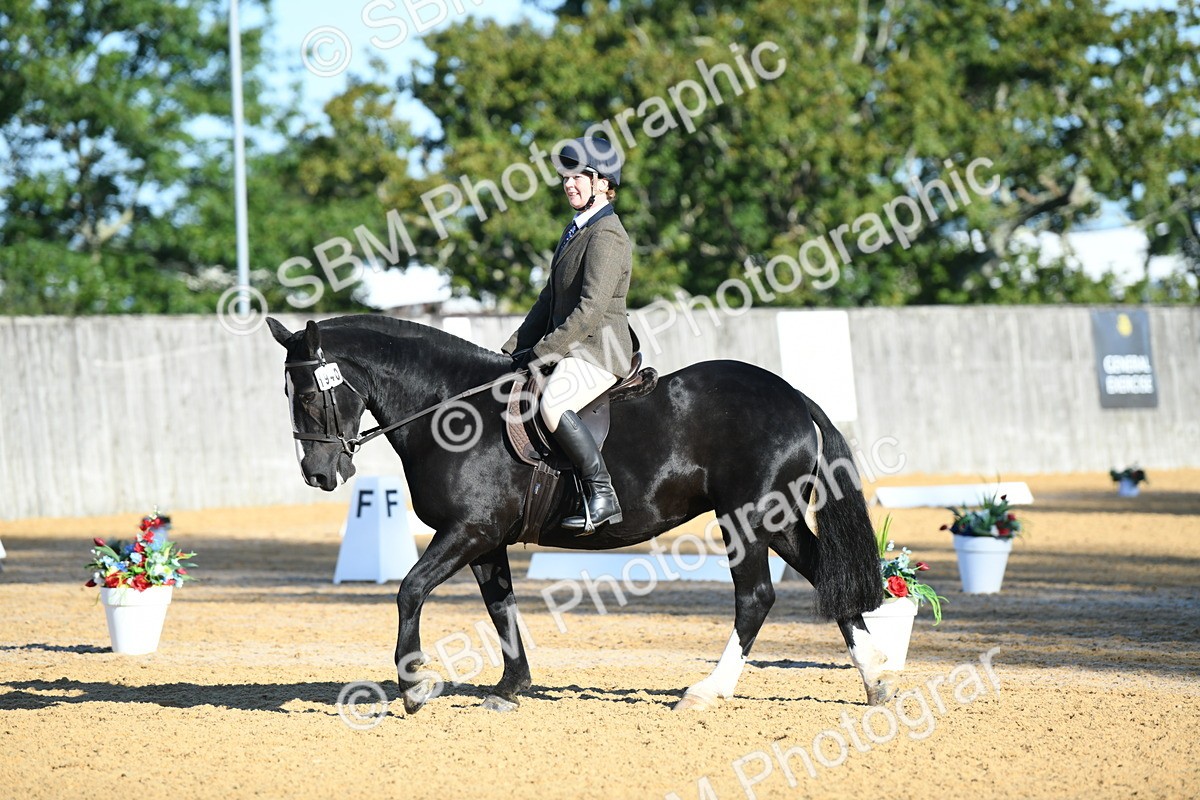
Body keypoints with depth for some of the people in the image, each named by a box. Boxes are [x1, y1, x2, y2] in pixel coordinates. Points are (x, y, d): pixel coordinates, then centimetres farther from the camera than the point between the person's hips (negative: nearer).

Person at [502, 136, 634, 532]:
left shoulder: (606, 236, -14)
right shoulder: (577, 230, 18)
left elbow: (590, 309, -22)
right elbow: (551, 298, 21)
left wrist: (542, 351, -20)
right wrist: (515, 348, 13)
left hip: (599, 350, -11)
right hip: (572, 348, 11)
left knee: (552, 404, -34)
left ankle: (601, 494, -30)